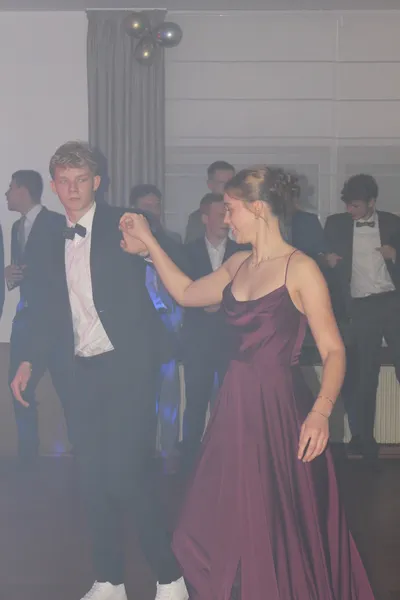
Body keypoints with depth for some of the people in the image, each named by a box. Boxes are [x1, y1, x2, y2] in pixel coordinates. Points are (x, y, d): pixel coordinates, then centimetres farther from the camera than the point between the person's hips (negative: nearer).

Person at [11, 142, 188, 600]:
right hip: (85, 370, 6)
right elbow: (51, 307, 16)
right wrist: (28, 361, 9)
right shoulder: (55, 241, 13)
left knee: (124, 474, -10)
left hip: (128, 365, -6)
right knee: (93, 477, 9)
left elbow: (174, 263, -16)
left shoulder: (122, 226, -3)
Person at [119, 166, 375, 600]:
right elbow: (186, 293, 20)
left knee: (282, 528, 5)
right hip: (237, 405, 7)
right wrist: (149, 243, 16)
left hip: (279, 408, -7)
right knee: (223, 525, 13)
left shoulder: (300, 269, -12)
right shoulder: (238, 265, 9)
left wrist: (321, 411, -28)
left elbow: (333, 350, -14)